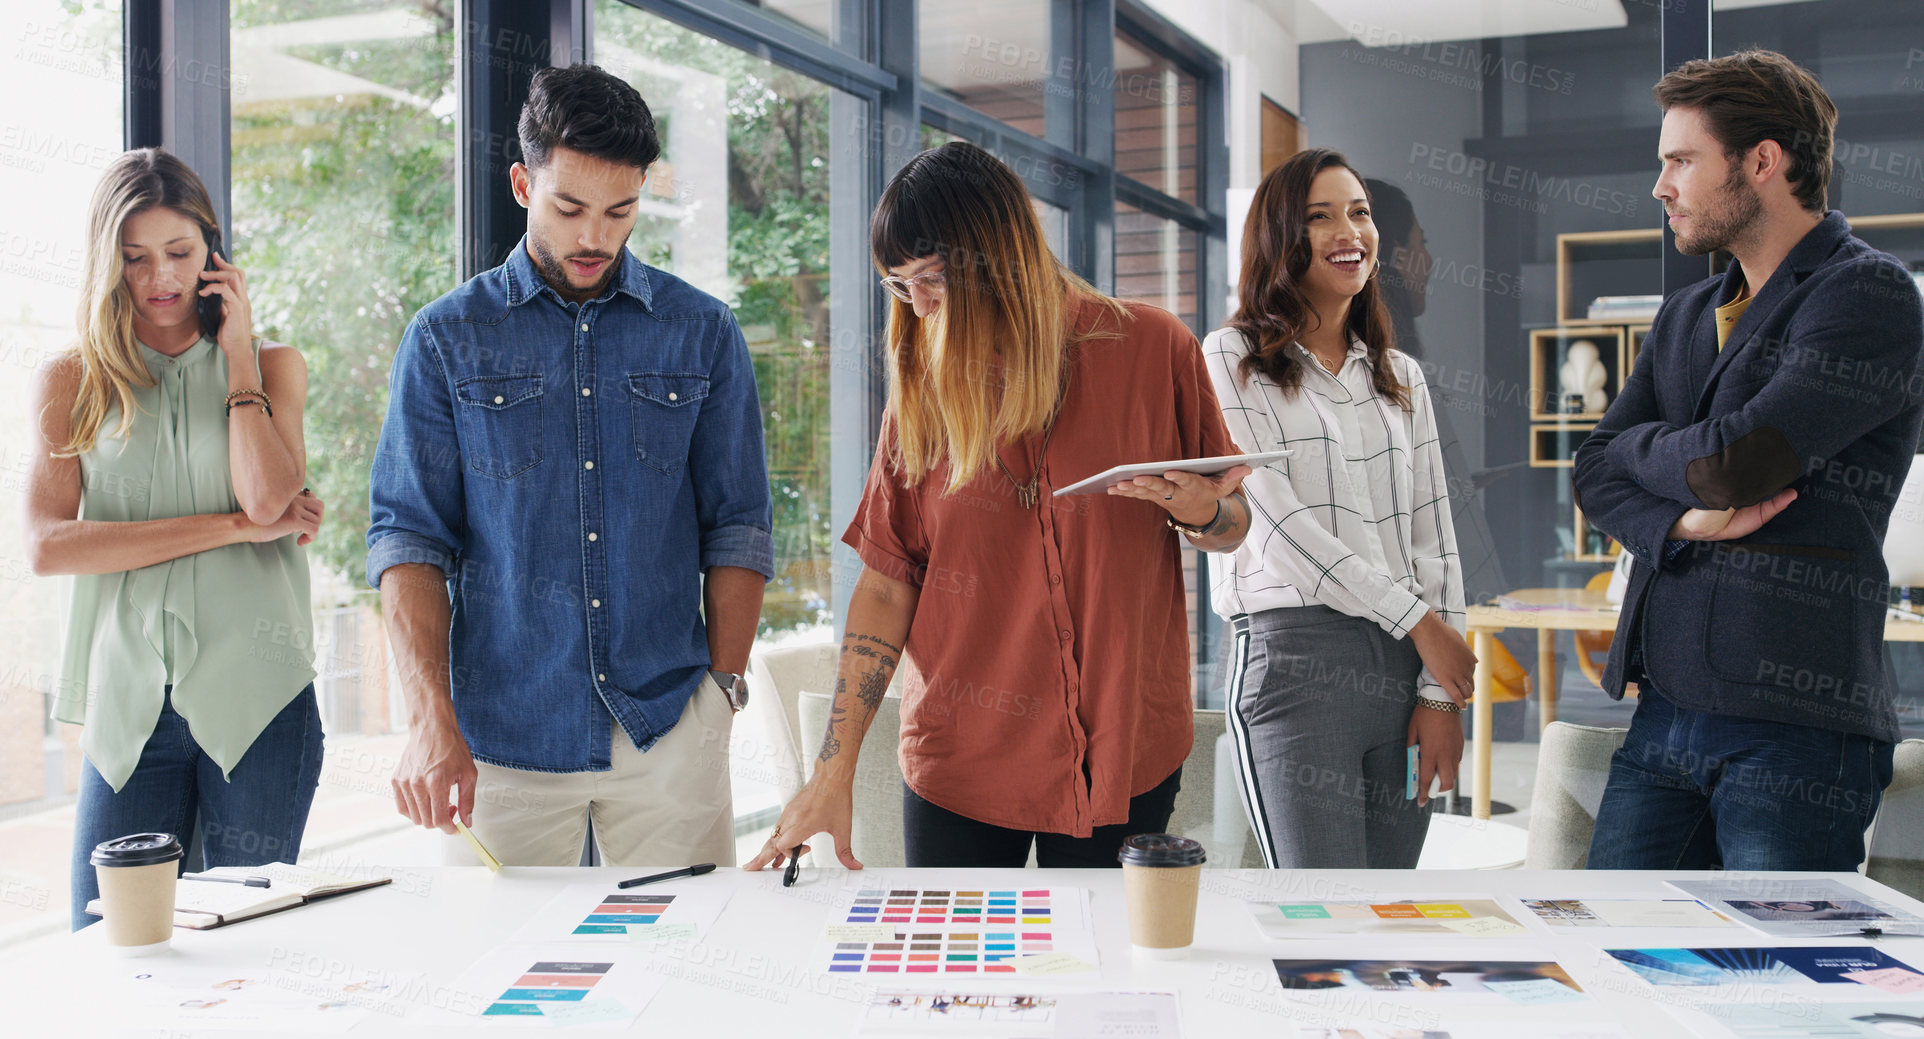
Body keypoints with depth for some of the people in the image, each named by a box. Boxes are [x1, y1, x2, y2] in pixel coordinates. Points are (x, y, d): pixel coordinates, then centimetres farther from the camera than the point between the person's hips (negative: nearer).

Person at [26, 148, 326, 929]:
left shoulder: (273, 366, 12)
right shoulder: (71, 383, 10)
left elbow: (269, 497, -7)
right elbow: (47, 545, -5)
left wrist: (238, 352, 0)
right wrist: (234, 527, -9)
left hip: (255, 695, 0)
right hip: (129, 700, 1)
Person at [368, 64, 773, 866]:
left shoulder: (702, 333, 6)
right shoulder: (446, 340, 3)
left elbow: (736, 528, 8)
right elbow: (408, 536, -1)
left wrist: (723, 688, 0)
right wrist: (431, 718, -12)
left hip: (668, 730, 1)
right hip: (500, 734, 0)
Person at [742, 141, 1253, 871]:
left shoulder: (1152, 350, -4)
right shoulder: (923, 387, 1)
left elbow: (1233, 528, 7)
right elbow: (886, 585, 0)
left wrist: (1197, 512, -18)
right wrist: (832, 774, -7)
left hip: (1124, 753, -1)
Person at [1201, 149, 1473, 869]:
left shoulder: (1401, 377, 19)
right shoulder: (1233, 359, 3)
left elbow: (1435, 534, 13)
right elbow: (1280, 523, -6)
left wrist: (1441, 694, 3)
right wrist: (1419, 622, -6)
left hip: (1408, 662, 5)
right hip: (1295, 655, -5)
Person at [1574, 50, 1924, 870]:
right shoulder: (1685, 317, 18)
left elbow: (1735, 463, -17)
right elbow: (1596, 472, 12)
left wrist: (1644, 446, 4)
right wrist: (1681, 523, -9)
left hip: (1792, 721, -7)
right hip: (1664, 710, 7)